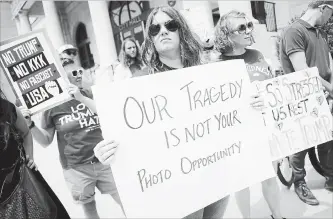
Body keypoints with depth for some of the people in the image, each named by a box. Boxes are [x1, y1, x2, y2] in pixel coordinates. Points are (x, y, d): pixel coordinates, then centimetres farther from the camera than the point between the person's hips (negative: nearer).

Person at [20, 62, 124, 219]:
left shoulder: (90, 94, 4)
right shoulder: (52, 105, -1)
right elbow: (46, 141, 5)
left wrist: (82, 98, -20)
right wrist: (29, 124, -13)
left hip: (104, 161, 1)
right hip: (76, 168, -1)